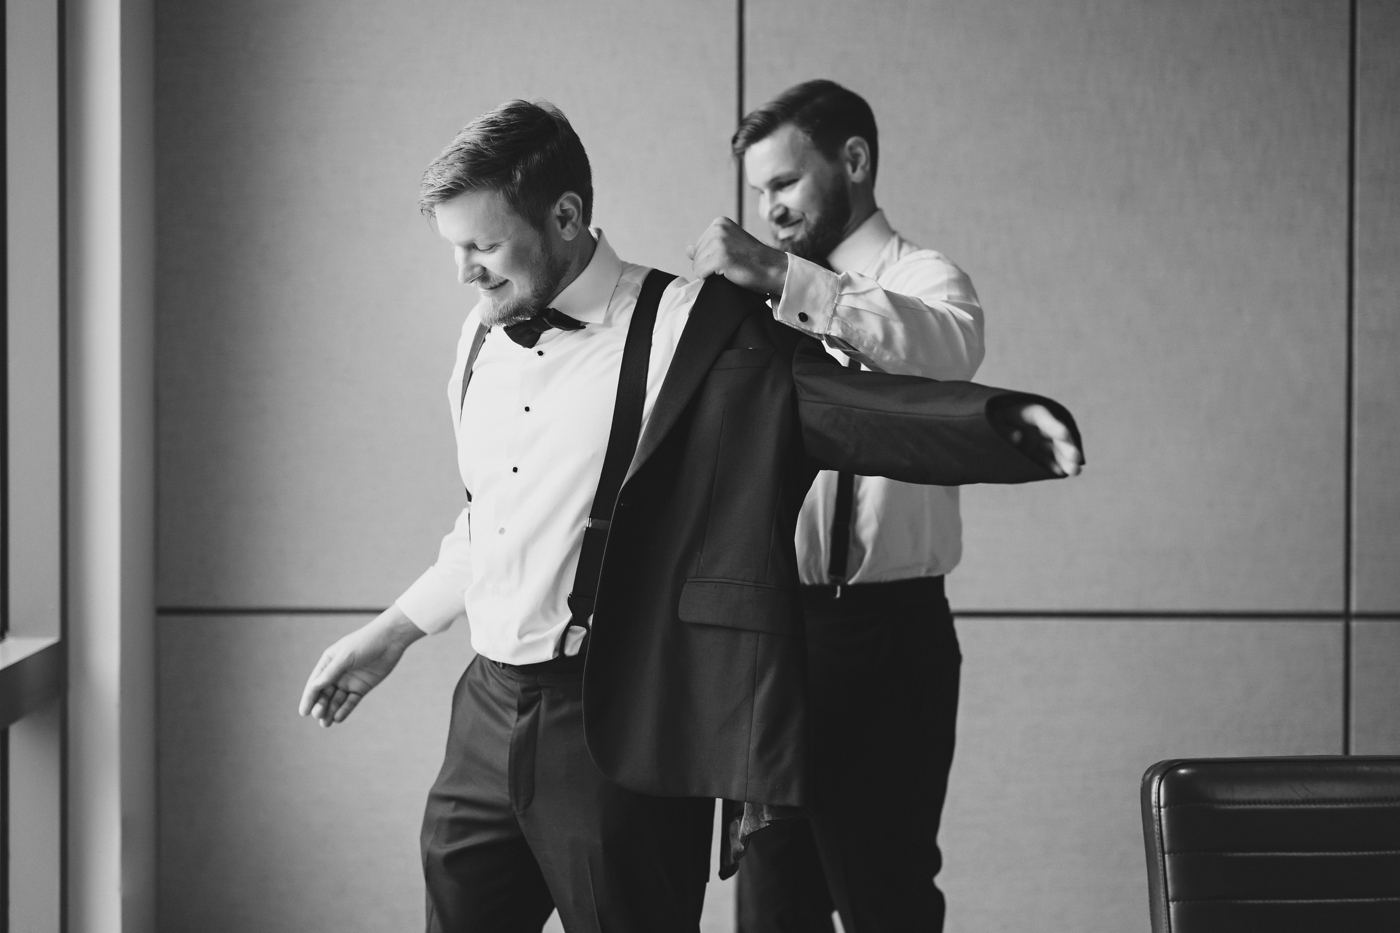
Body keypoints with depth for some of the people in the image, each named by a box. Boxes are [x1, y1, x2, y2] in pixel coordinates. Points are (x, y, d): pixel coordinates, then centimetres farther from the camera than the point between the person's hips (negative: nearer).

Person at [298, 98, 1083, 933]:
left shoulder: (688, 329, -9)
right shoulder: (483, 337, 11)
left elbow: (838, 397, -19)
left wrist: (1006, 423, -35)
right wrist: (395, 631, 29)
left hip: (617, 731, -6)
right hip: (488, 715, 6)